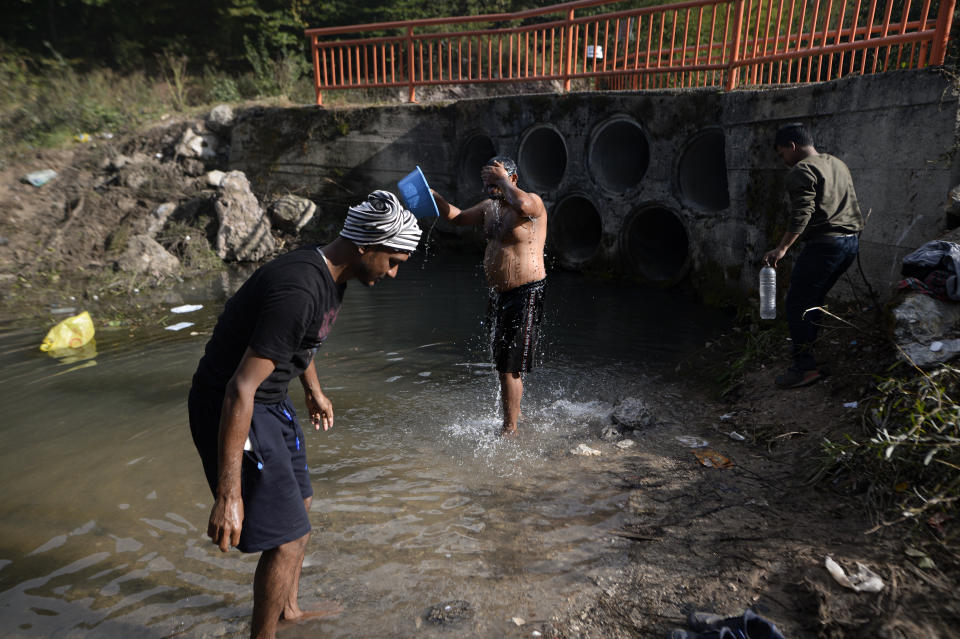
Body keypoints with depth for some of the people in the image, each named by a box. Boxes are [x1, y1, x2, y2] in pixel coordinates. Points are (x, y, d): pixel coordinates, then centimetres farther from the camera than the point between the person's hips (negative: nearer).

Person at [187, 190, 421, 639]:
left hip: (271, 402, 10)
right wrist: (228, 495, -30)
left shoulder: (328, 274, 0)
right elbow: (240, 389, -32)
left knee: (299, 505, 23)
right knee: (288, 539, -4)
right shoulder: (299, 290, -31)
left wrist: (314, 391, 33)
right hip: (234, 410, -10)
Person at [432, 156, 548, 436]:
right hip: (498, 295, 9)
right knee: (504, 363, 19)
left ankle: (509, 429, 3)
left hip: (526, 295, -9)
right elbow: (459, 217, 23)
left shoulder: (533, 202, -12)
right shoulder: (489, 206, 13)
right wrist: (436, 198, 8)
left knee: (509, 367, -8)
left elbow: (522, 205, -36)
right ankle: (515, 414, 37)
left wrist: (503, 180, -20)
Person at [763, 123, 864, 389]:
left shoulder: (802, 171, -9)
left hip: (825, 243, -10)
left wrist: (782, 248, -25)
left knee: (797, 303, -6)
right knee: (814, 298, 20)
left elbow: (801, 215, -21)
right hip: (852, 241, 10)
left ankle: (805, 366, -6)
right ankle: (805, 345, 30)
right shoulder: (838, 164, 20)